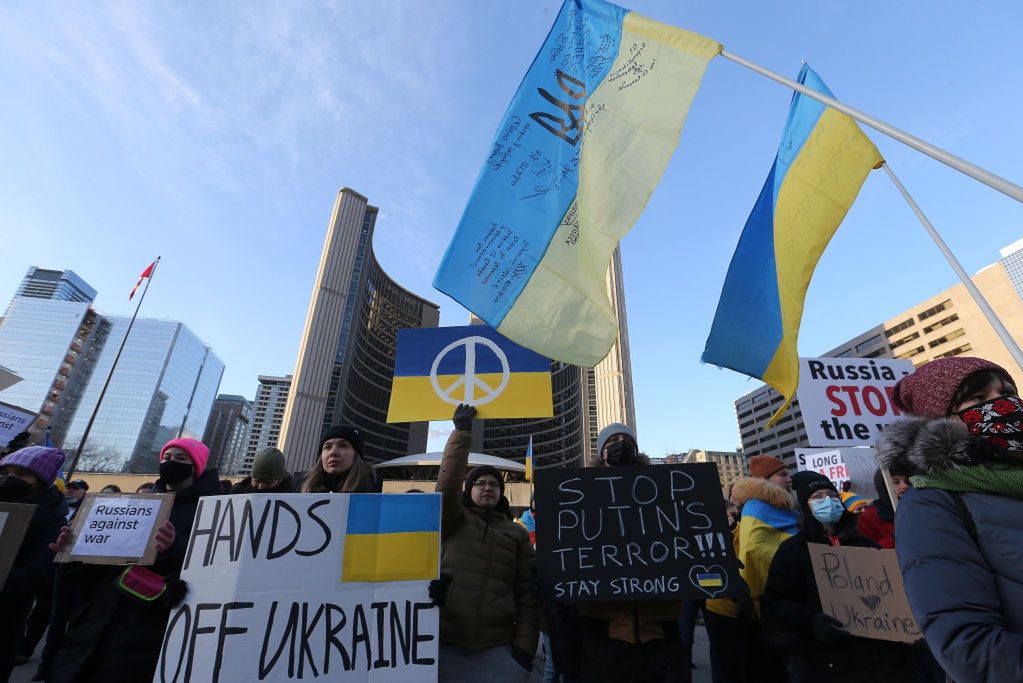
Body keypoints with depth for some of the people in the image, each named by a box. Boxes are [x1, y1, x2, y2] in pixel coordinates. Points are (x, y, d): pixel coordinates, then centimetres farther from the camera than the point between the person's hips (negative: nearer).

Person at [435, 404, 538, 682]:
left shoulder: (517, 533, 11)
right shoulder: (453, 521, 6)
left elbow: (527, 591, 7)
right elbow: (447, 483, -11)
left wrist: (525, 645, -4)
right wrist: (461, 432, -15)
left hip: (498, 649, 2)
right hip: (443, 643, -1)